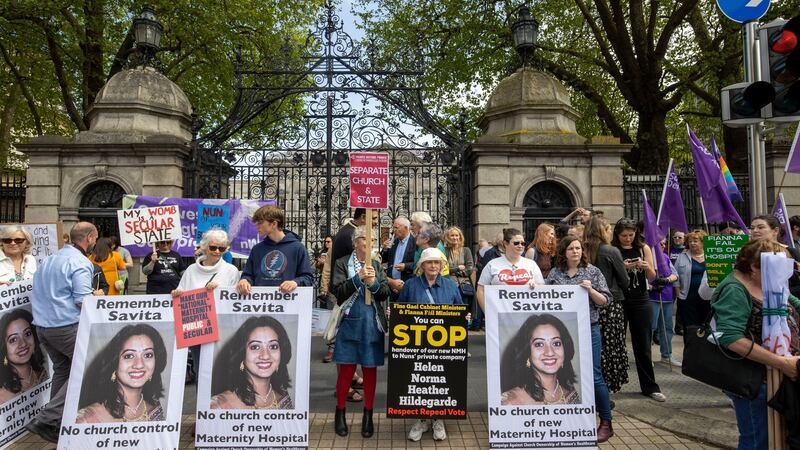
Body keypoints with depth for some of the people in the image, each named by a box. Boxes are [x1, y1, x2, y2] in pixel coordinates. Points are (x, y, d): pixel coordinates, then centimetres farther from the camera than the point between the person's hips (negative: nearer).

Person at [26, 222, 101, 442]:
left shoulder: (50, 259, 14)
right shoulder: (79, 262, -13)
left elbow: (41, 292, 21)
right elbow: (82, 300, -19)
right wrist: (96, 295, 1)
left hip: (42, 325, 9)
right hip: (67, 326, -9)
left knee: (61, 369, 18)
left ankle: (56, 423, 20)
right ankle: (46, 419, -6)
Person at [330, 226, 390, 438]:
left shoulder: (377, 265, 10)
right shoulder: (342, 264, 1)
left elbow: (385, 294, 3)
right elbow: (339, 292, -9)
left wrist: (373, 283, -15)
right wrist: (358, 278, -18)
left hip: (373, 324, 3)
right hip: (350, 323, -2)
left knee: (370, 370, 8)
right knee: (346, 370, 2)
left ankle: (368, 415, 21)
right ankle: (340, 412, 21)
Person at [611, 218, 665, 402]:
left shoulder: (643, 248, 4)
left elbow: (652, 277, 4)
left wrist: (646, 267, -16)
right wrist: (622, 268, -21)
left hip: (640, 301, 2)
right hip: (618, 301, -2)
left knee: (643, 345, 7)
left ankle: (649, 386, 17)